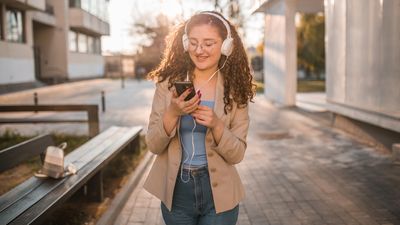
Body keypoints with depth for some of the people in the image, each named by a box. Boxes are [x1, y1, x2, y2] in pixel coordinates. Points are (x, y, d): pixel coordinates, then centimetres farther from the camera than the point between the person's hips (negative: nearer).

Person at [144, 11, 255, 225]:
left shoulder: (235, 91, -6)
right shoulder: (168, 84, -6)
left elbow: (237, 154, -7)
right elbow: (153, 145, -6)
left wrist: (215, 124, -23)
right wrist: (173, 113, -23)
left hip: (219, 194, 0)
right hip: (176, 192, 1)